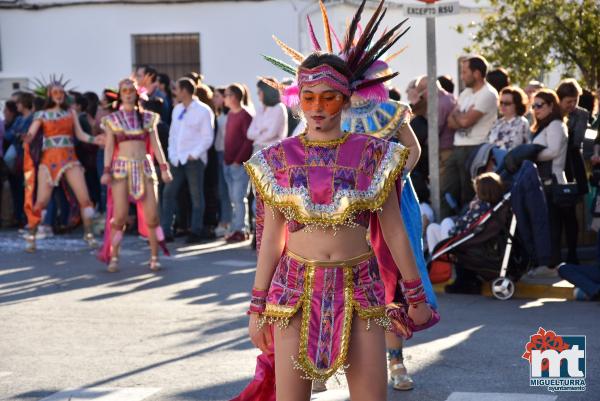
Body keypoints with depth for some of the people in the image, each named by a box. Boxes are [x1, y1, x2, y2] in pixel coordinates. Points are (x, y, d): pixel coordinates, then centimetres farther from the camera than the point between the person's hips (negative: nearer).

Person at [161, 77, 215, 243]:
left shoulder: (203, 110, -6)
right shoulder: (177, 109, 13)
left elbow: (207, 138, -8)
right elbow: (172, 134, 17)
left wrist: (193, 155, -14)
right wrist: (172, 154, 4)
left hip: (194, 159, -6)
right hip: (177, 159, 6)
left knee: (196, 195, 1)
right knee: (168, 193, 3)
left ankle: (197, 231, 8)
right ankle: (166, 231, 8)